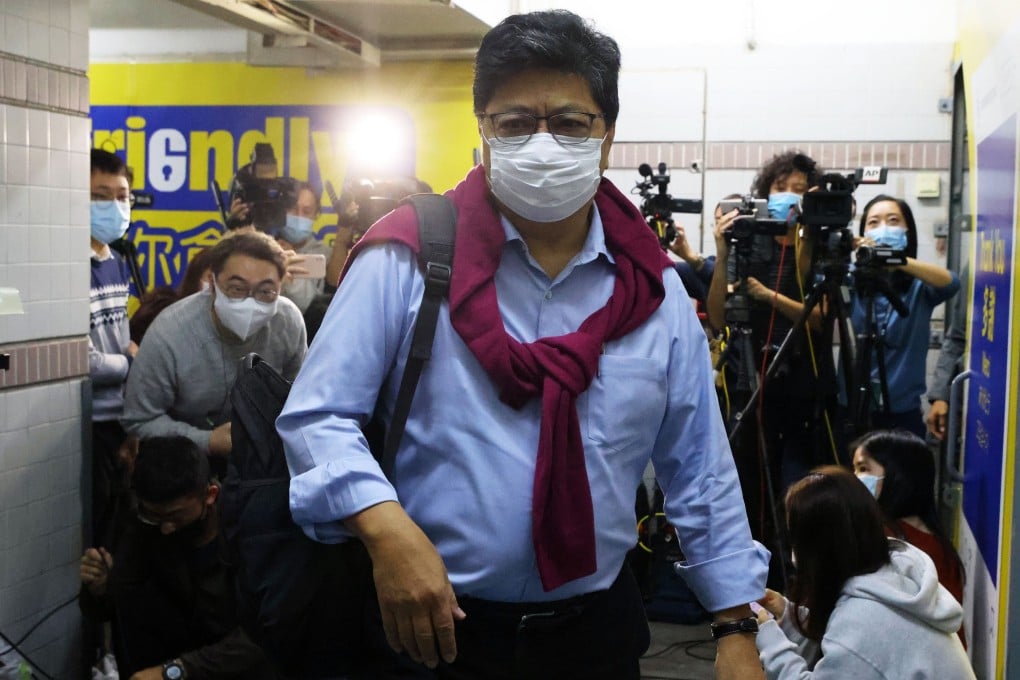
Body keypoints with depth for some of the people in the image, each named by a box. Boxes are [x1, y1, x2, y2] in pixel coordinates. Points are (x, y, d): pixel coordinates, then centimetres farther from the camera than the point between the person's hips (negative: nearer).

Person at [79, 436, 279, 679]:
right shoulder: (150, 525, -12)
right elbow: (107, 605, -6)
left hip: (246, 658, -4)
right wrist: (98, 587, -28)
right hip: (192, 646, 4)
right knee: (131, 600, -18)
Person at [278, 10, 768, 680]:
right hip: (436, 625, -3)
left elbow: (700, 472, 5)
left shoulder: (653, 287, 0)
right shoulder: (409, 258, -10)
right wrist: (388, 530, -26)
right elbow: (318, 415, -10)